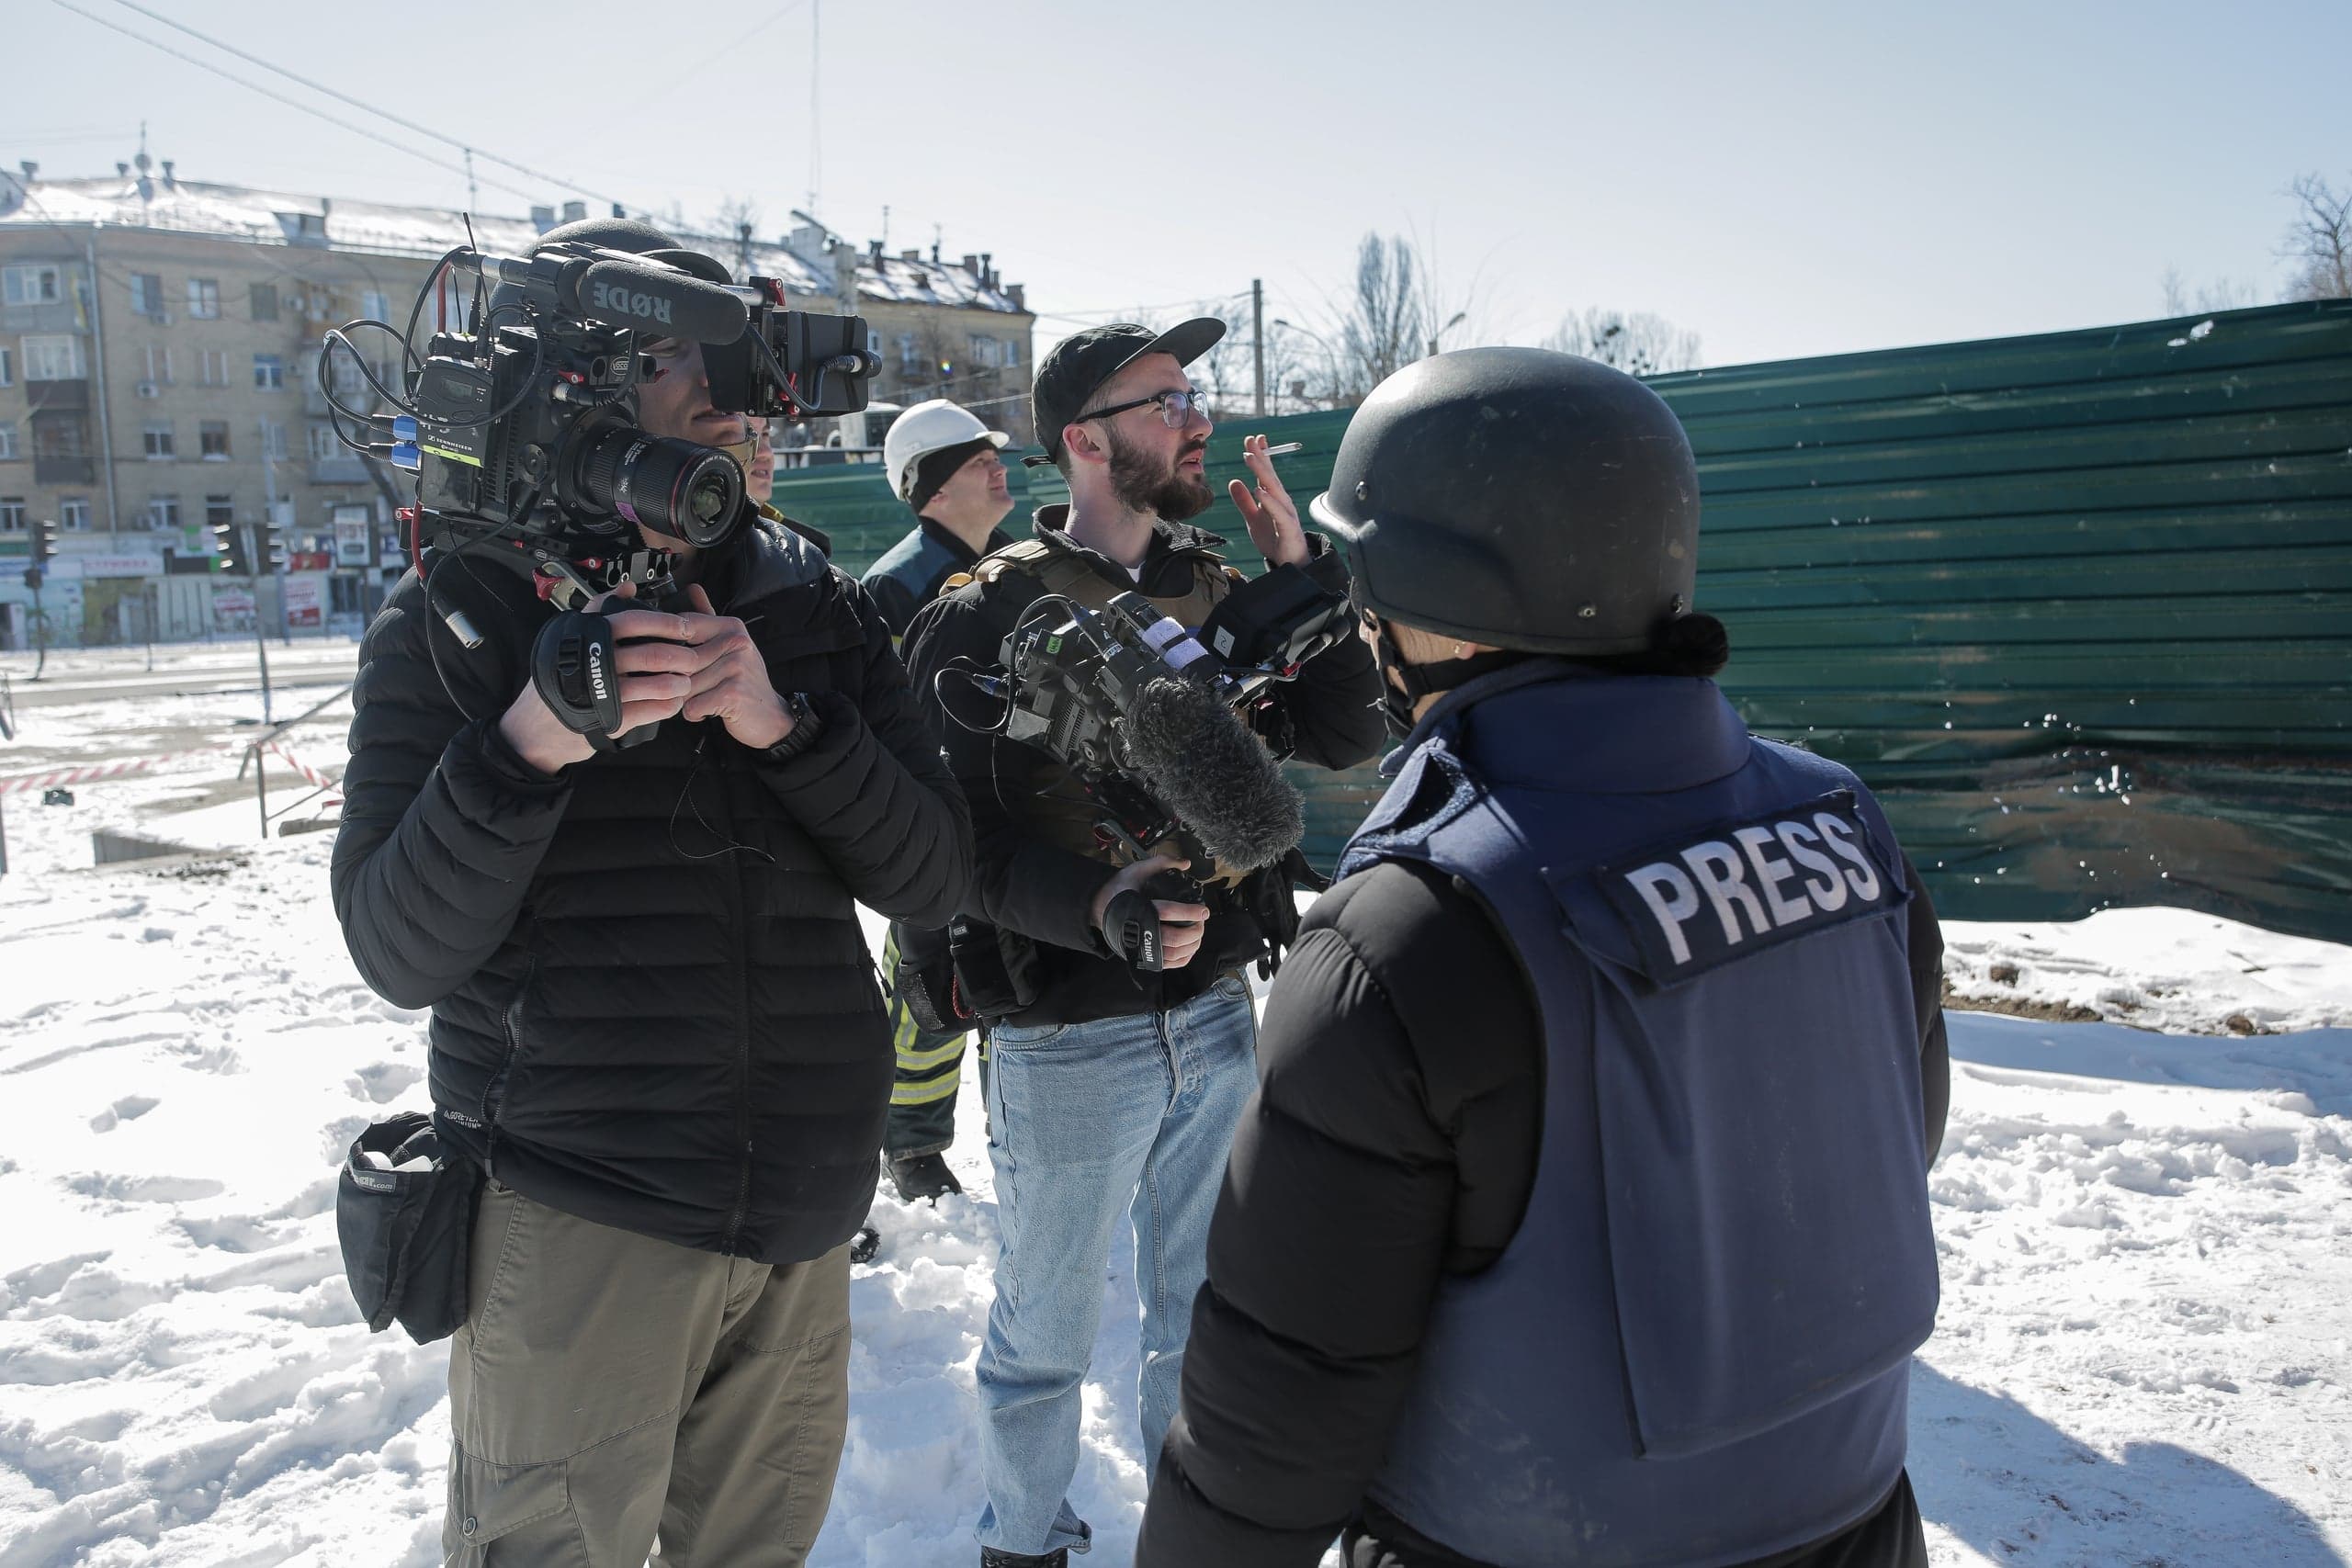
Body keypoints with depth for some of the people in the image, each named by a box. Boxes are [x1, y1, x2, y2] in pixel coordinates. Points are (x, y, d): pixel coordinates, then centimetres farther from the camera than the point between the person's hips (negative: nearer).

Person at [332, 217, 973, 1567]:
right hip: (573, 1215, -3)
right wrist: (525, 747, -27)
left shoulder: (813, 604, 4)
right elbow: (402, 955, -11)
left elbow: (935, 878, -3)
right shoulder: (458, 617, -5)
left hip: (802, 1221, 4)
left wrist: (785, 725, -19)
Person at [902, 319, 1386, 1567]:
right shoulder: (989, 617, -12)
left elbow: (1340, 738, 3)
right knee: (1046, 1333, 14)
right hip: (1067, 1040, -5)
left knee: (1206, 1320, 22)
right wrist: (1092, 901, -32)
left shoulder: (1219, 593, 5)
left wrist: (1303, 568, -7)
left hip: (1216, 1018, 5)